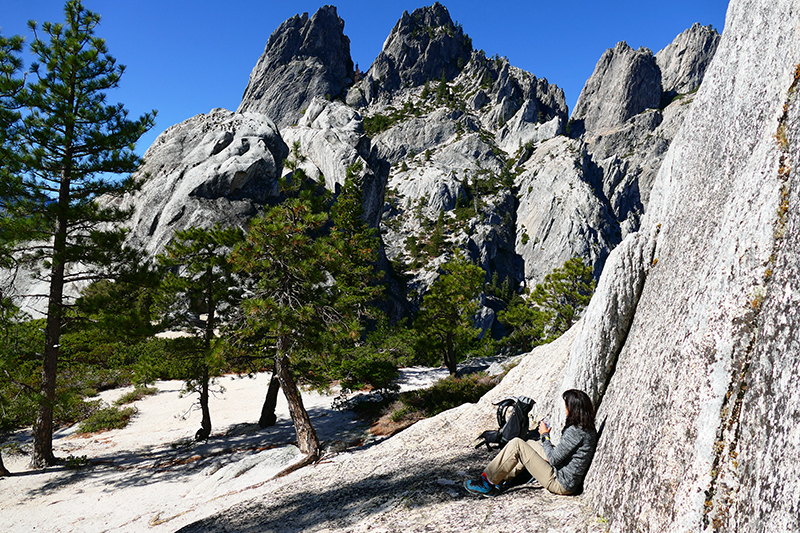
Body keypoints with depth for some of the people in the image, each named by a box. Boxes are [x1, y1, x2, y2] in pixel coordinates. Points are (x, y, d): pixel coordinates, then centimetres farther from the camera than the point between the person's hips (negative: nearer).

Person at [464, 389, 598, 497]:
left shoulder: (576, 431, -25)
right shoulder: (589, 428, 5)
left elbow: (554, 459, -20)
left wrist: (545, 436, -8)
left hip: (561, 484, -10)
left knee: (516, 445, -11)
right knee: (530, 444, 22)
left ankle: (487, 482, 0)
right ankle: (500, 479, 22)